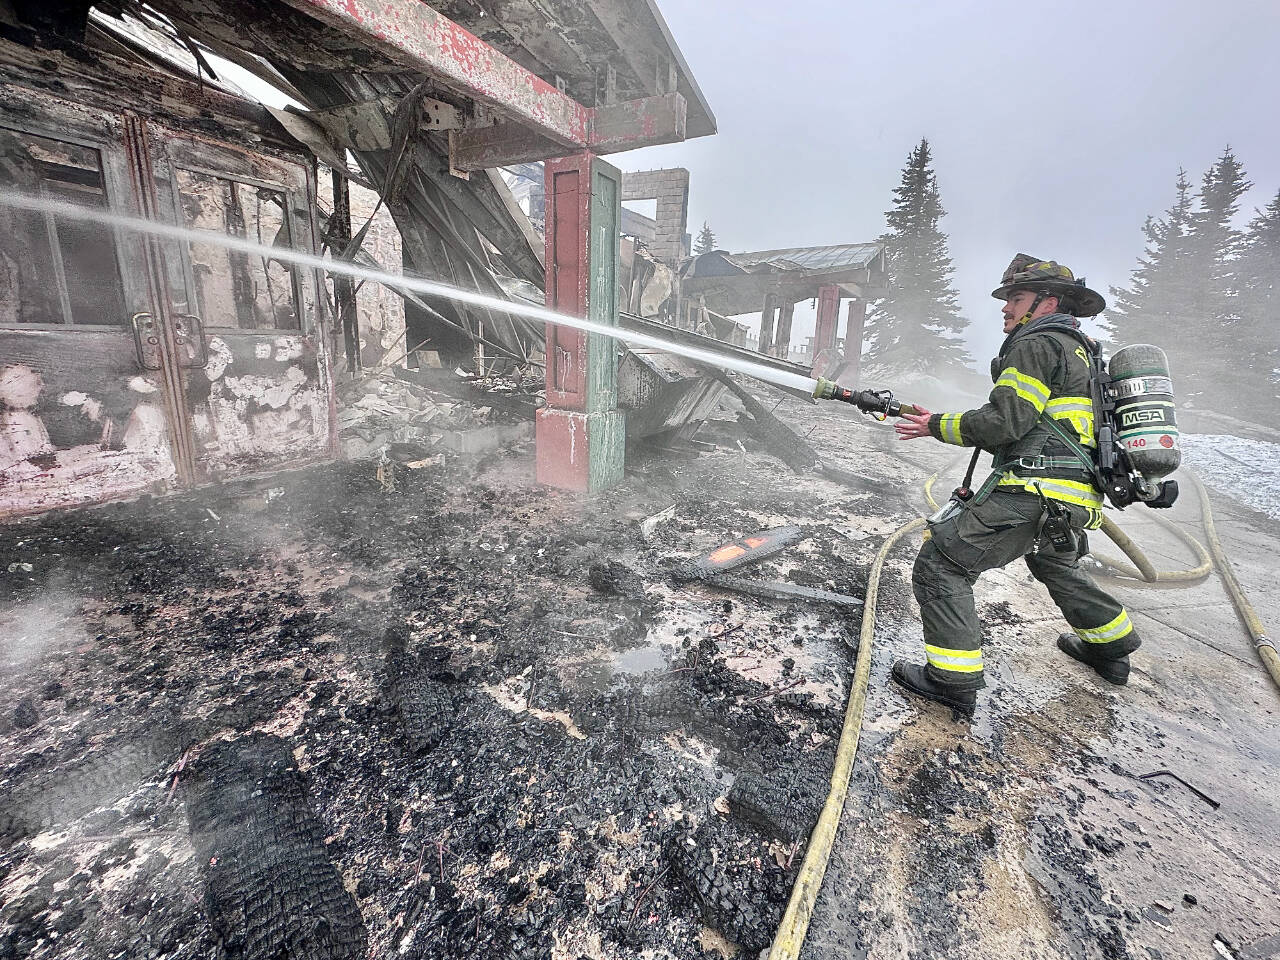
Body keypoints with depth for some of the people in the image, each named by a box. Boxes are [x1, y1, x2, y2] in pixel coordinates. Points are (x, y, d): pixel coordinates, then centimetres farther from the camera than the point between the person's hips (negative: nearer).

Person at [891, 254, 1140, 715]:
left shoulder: (1036, 344, -7)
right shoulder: (1079, 350, 23)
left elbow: (1003, 421, -17)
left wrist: (937, 426, -7)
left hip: (1034, 492, -10)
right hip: (1077, 499, 10)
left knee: (940, 565, -9)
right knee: (1057, 565, 36)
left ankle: (953, 680, -5)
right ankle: (1110, 647, 52)